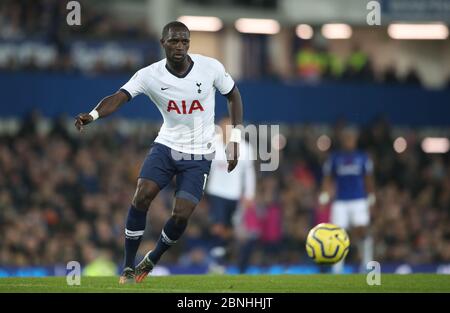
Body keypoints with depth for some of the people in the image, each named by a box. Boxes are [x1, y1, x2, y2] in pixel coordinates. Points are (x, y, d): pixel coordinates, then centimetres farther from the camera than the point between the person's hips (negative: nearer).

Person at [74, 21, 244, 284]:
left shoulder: (210, 67, -11)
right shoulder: (150, 75, -12)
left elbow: (233, 95, 5)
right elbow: (119, 97, -26)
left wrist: (235, 138, 0)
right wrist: (93, 115, -46)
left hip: (199, 154, -1)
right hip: (166, 145, 1)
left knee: (181, 215, -12)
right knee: (142, 196, -19)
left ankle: (152, 260, 18)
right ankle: (129, 267, -4)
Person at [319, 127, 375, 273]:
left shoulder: (363, 157, 7)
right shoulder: (334, 158, 7)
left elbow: (368, 180, 12)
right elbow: (327, 180, 9)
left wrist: (371, 199, 9)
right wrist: (324, 198, -2)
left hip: (359, 201, -1)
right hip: (340, 202, 1)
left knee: (361, 231, -15)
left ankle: (367, 261, 4)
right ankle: (337, 269, 2)